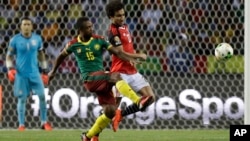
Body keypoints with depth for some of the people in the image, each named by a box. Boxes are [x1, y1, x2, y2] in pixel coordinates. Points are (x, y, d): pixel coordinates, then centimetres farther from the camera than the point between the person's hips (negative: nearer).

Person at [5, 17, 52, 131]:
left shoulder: (37, 39, 3)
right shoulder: (15, 40, -5)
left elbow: (41, 55, 14)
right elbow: (9, 56, 2)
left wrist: (44, 71, 12)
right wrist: (10, 69, -13)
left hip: (34, 73, 2)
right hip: (21, 74, -2)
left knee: (42, 96, -4)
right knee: (22, 99, 0)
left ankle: (44, 122, 7)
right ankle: (21, 124, 8)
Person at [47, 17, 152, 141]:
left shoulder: (99, 40, 5)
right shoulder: (74, 44, 2)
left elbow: (117, 52, 1)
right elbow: (61, 56, 20)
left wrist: (131, 58, -14)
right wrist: (53, 71, 32)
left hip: (102, 78, 4)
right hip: (90, 79, -4)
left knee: (110, 111, -8)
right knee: (116, 76, -31)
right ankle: (138, 101, -47)